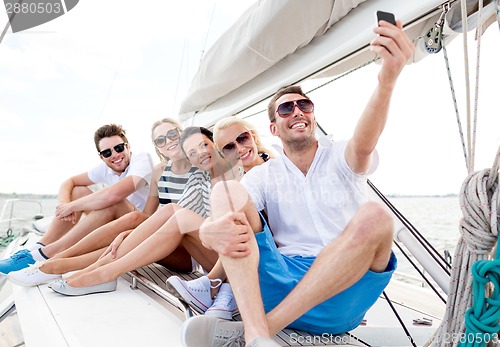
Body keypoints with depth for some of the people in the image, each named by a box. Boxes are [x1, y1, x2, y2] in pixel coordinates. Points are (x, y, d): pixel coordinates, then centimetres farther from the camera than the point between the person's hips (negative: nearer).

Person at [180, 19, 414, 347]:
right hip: (278, 287, 1)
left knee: (374, 217, -30)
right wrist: (212, 231, -31)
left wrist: (387, 80, -40)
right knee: (227, 190, -14)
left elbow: (363, 145, -20)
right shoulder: (263, 175, 10)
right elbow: (218, 222, -6)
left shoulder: (341, 157, 6)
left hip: (339, 296, -1)